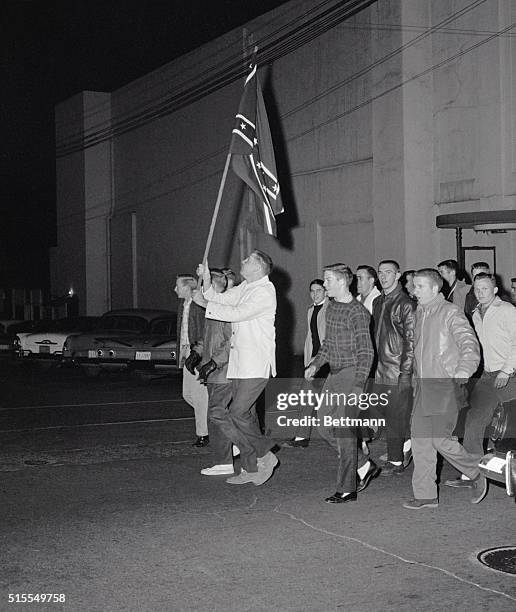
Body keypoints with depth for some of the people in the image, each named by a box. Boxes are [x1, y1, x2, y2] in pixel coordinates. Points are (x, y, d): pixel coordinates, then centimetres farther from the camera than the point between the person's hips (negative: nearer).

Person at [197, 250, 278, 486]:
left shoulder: (265, 292, -13)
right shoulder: (244, 288, 15)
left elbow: (237, 313, -20)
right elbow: (219, 299, 14)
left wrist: (206, 305, -14)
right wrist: (206, 279, 0)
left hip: (256, 365, -9)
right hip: (239, 362, 9)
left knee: (235, 417, -12)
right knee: (245, 416, 12)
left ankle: (265, 454, 4)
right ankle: (250, 469, 20)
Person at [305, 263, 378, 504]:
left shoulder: (358, 312, -13)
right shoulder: (331, 307, 12)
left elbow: (366, 352, -16)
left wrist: (358, 386, -22)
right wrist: (315, 364, 12)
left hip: (351, 373, -9)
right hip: (334, 374, 9)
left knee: (342, 429, -8)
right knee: (324, 426, 9)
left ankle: (347, 490, 0)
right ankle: (365, 466, 22)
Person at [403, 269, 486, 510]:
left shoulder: (451, 313, -7)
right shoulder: (420, 313, 15)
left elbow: (470, 346, -15)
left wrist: (462, 373, -27)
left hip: (445, 386, -7)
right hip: (422, 386, 7)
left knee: (440, 439, -10)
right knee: (419, 439, 4)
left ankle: (476, 474, 14)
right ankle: (425, 495, 11)